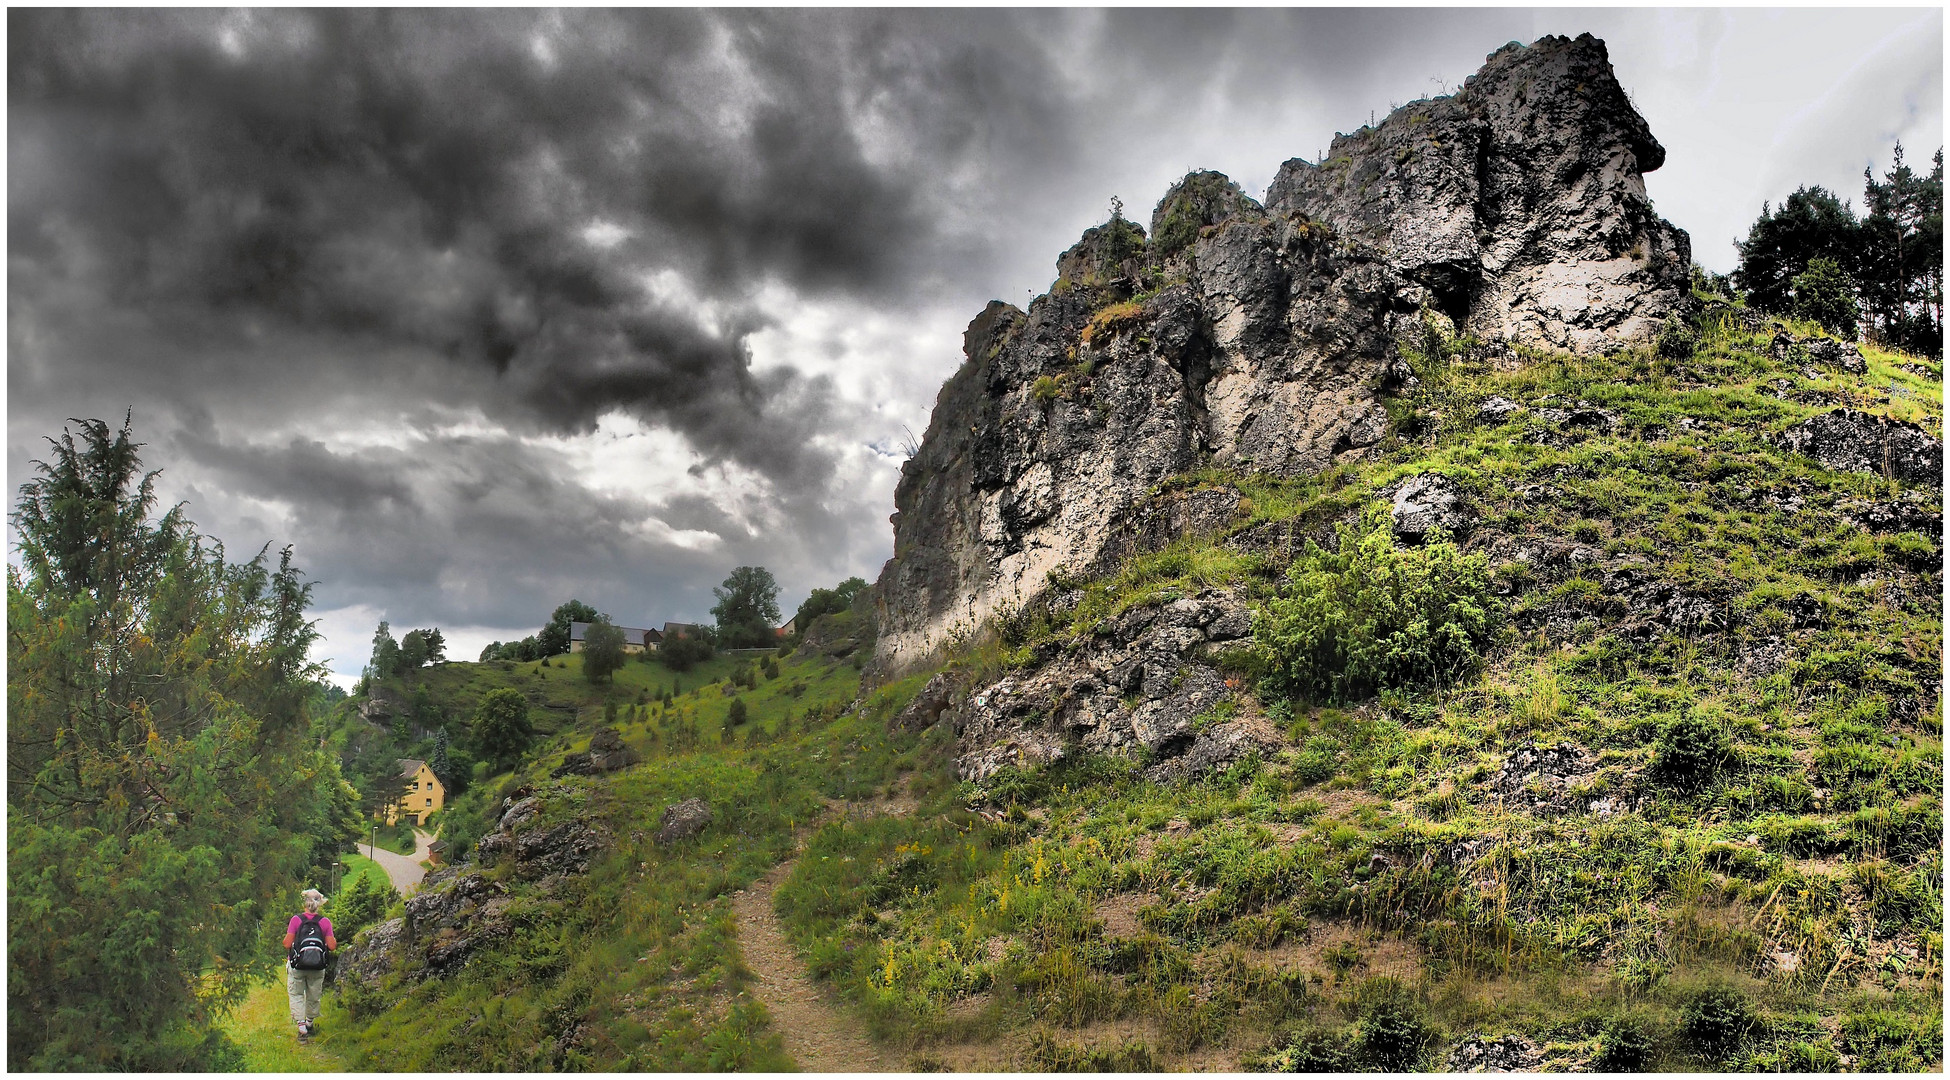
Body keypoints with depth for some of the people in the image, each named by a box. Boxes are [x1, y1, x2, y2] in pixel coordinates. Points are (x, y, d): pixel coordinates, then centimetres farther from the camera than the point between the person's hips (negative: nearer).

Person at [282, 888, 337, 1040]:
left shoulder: (296, 920, -11)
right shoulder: (325, 922, -7)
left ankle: (301, 1027, 0)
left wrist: (286, 937, 9)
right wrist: (334, 942, 13)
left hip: (296, 965, -2)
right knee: (313, 996, 18)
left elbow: (287, 944, -12)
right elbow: (332, 947, -8)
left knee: (296, 994, 11)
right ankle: (310, 1023, 34)